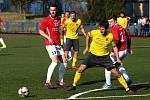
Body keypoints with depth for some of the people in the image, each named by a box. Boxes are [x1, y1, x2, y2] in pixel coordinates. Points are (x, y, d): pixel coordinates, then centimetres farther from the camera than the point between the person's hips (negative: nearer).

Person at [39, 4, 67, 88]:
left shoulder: (59, 19, 12)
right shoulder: (46, 20, -8)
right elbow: (41, 31, -7)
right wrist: (49, 38, -19)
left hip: (58, 44, 8)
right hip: (50, 44, -8)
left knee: (64, 61, 7)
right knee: (55, 61, -20)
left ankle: (61, 81, 17)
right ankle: (48, 82, -15)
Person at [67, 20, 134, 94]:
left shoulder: (110, 36, -15)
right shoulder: (94, 33, -16)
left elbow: (114, 47, 2)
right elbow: (88, 35, 8)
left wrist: (117, 58, -5)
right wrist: (87, 47, 10)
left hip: (104, 57, -1)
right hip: (93, 55, 1)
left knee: (116, 73, -8)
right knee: (80, 69, -9)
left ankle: (127, 89, 4)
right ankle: (74, 85, 13)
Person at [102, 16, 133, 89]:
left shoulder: (114, 29, -13)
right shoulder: (121, 27, 12)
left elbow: (116, 40, -26)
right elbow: (128, 36, 21)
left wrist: (113, 51, -24)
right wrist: (128, 47, 32)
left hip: (119, 51, -9)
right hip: (125, 51, 9)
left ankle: (108, 84, 6)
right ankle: (127, 80, 24)